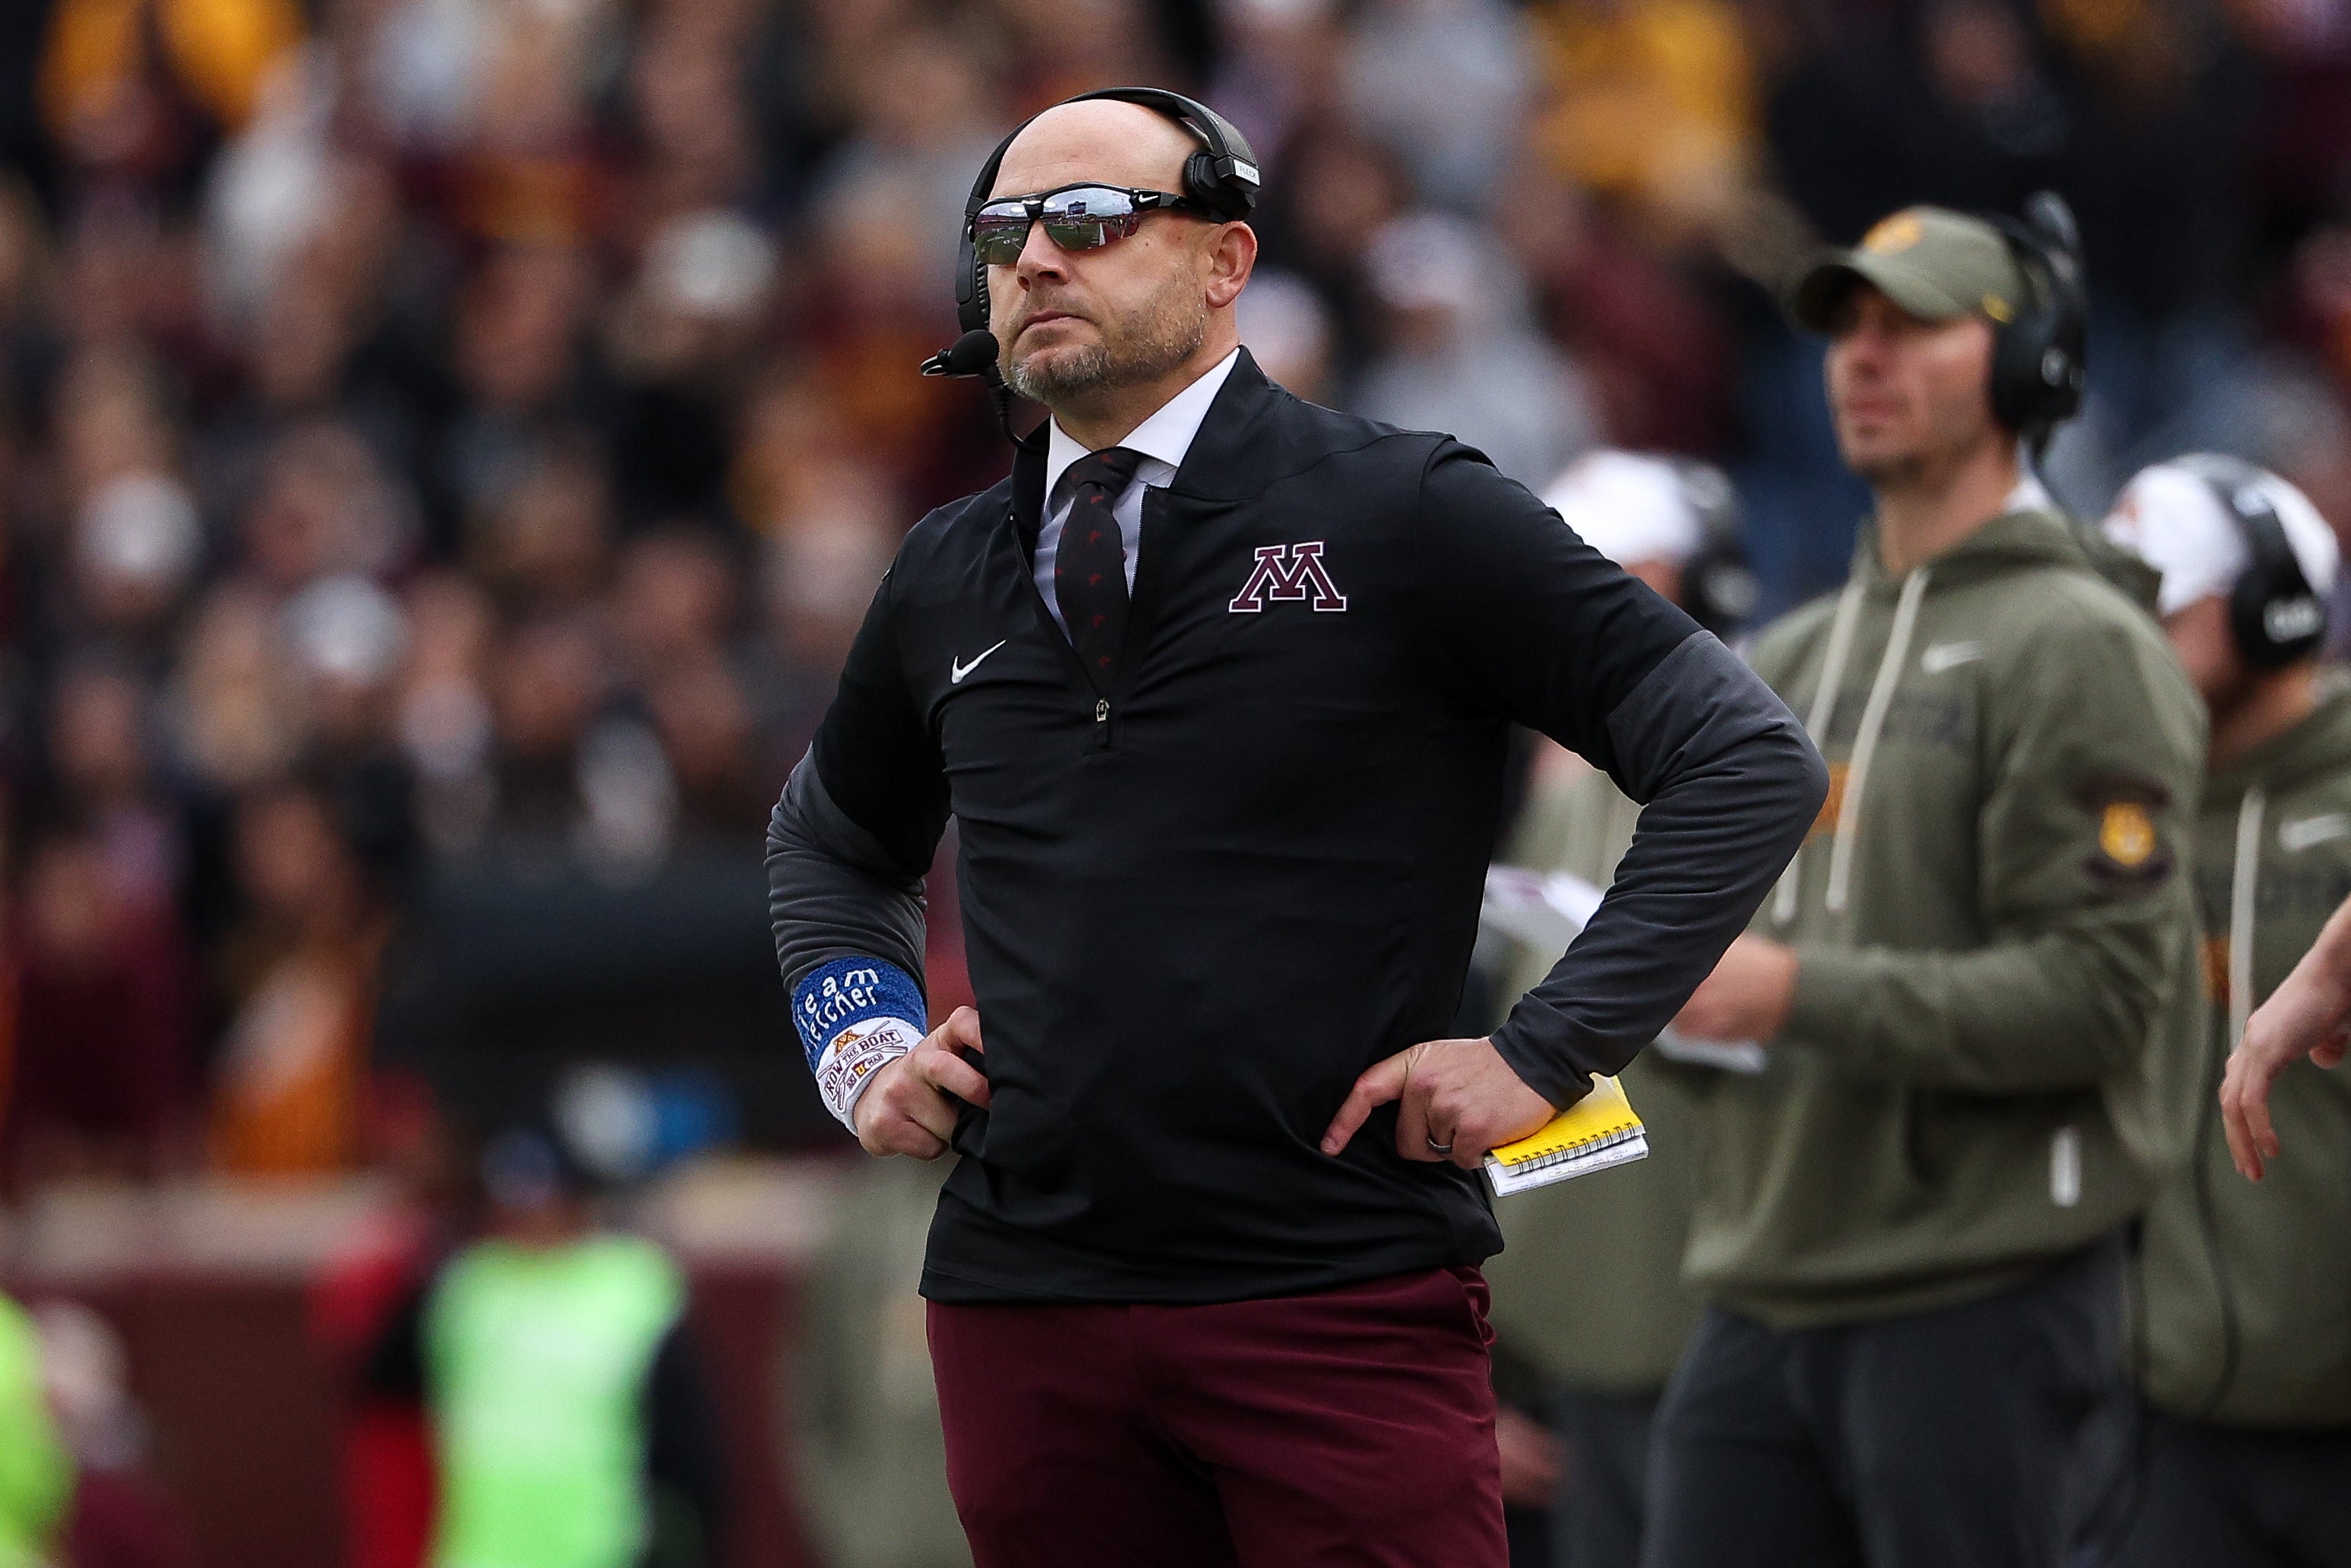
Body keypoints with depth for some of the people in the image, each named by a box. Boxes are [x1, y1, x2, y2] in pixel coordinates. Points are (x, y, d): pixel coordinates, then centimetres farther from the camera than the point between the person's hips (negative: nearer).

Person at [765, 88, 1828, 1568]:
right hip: (1024, 1308, 5)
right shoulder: (946, 581, 13)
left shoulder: (1406, 517, -2)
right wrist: (864, 1045, 15)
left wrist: (1546, 1053, -10)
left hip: (1344, 1306, -4)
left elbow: (1753, 759, -5)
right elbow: (833, 837, 34)